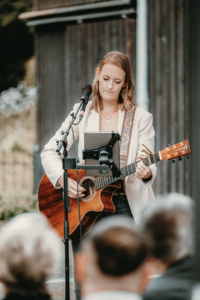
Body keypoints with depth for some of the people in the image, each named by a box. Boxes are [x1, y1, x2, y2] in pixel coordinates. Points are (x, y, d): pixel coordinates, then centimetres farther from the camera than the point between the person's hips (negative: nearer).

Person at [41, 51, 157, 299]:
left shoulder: (140, 118, 5)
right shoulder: (82, 113, 9)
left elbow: (148, 166, 0)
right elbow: (50, 151, 6)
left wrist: (146, 173, -23)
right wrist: (62, 179, -11)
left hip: (125, 203, -1)